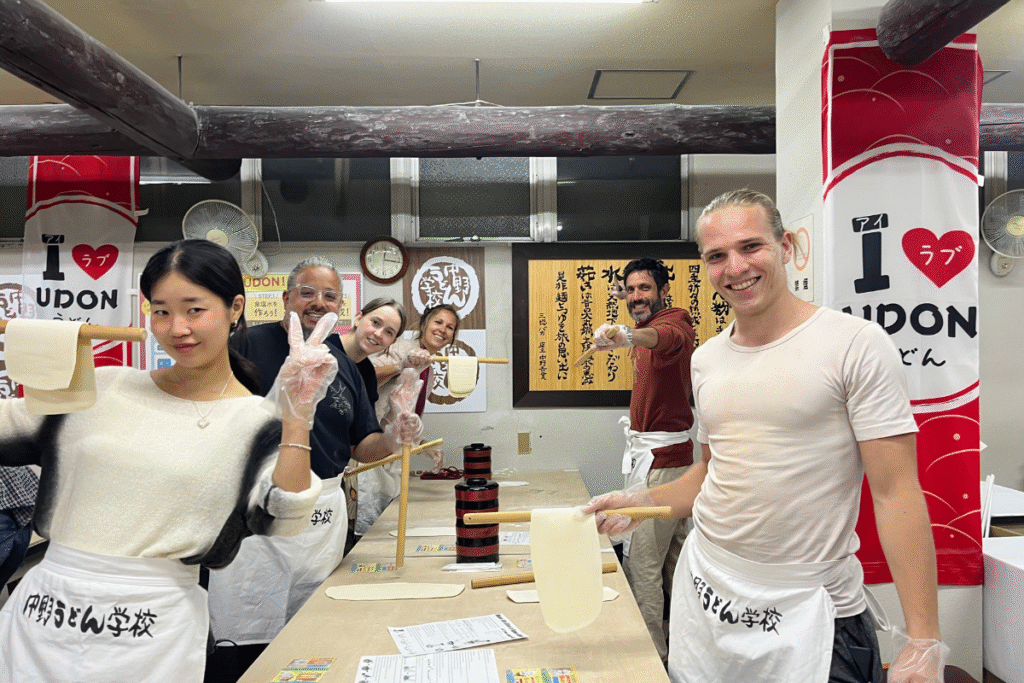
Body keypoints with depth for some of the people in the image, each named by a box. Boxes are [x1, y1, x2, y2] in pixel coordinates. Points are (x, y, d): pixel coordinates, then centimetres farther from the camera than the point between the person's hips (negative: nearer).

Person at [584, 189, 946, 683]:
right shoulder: (706, 359, 6)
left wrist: (924, 642, -17)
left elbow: (896, 493, -14)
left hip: (810, 614, -5)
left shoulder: (856, 344, -12)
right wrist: (642, 502, 0)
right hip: (705, 594, 6)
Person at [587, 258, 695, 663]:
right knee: (673, 554, 19)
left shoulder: (674, 323, -16)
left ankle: (651, 655, 1)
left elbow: (668, 339, -41)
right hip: (666, 454, 11)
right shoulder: (651, 328, 19)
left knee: (641, 562, -9)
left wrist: (628, 336, -61)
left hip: (658, 459, -11)